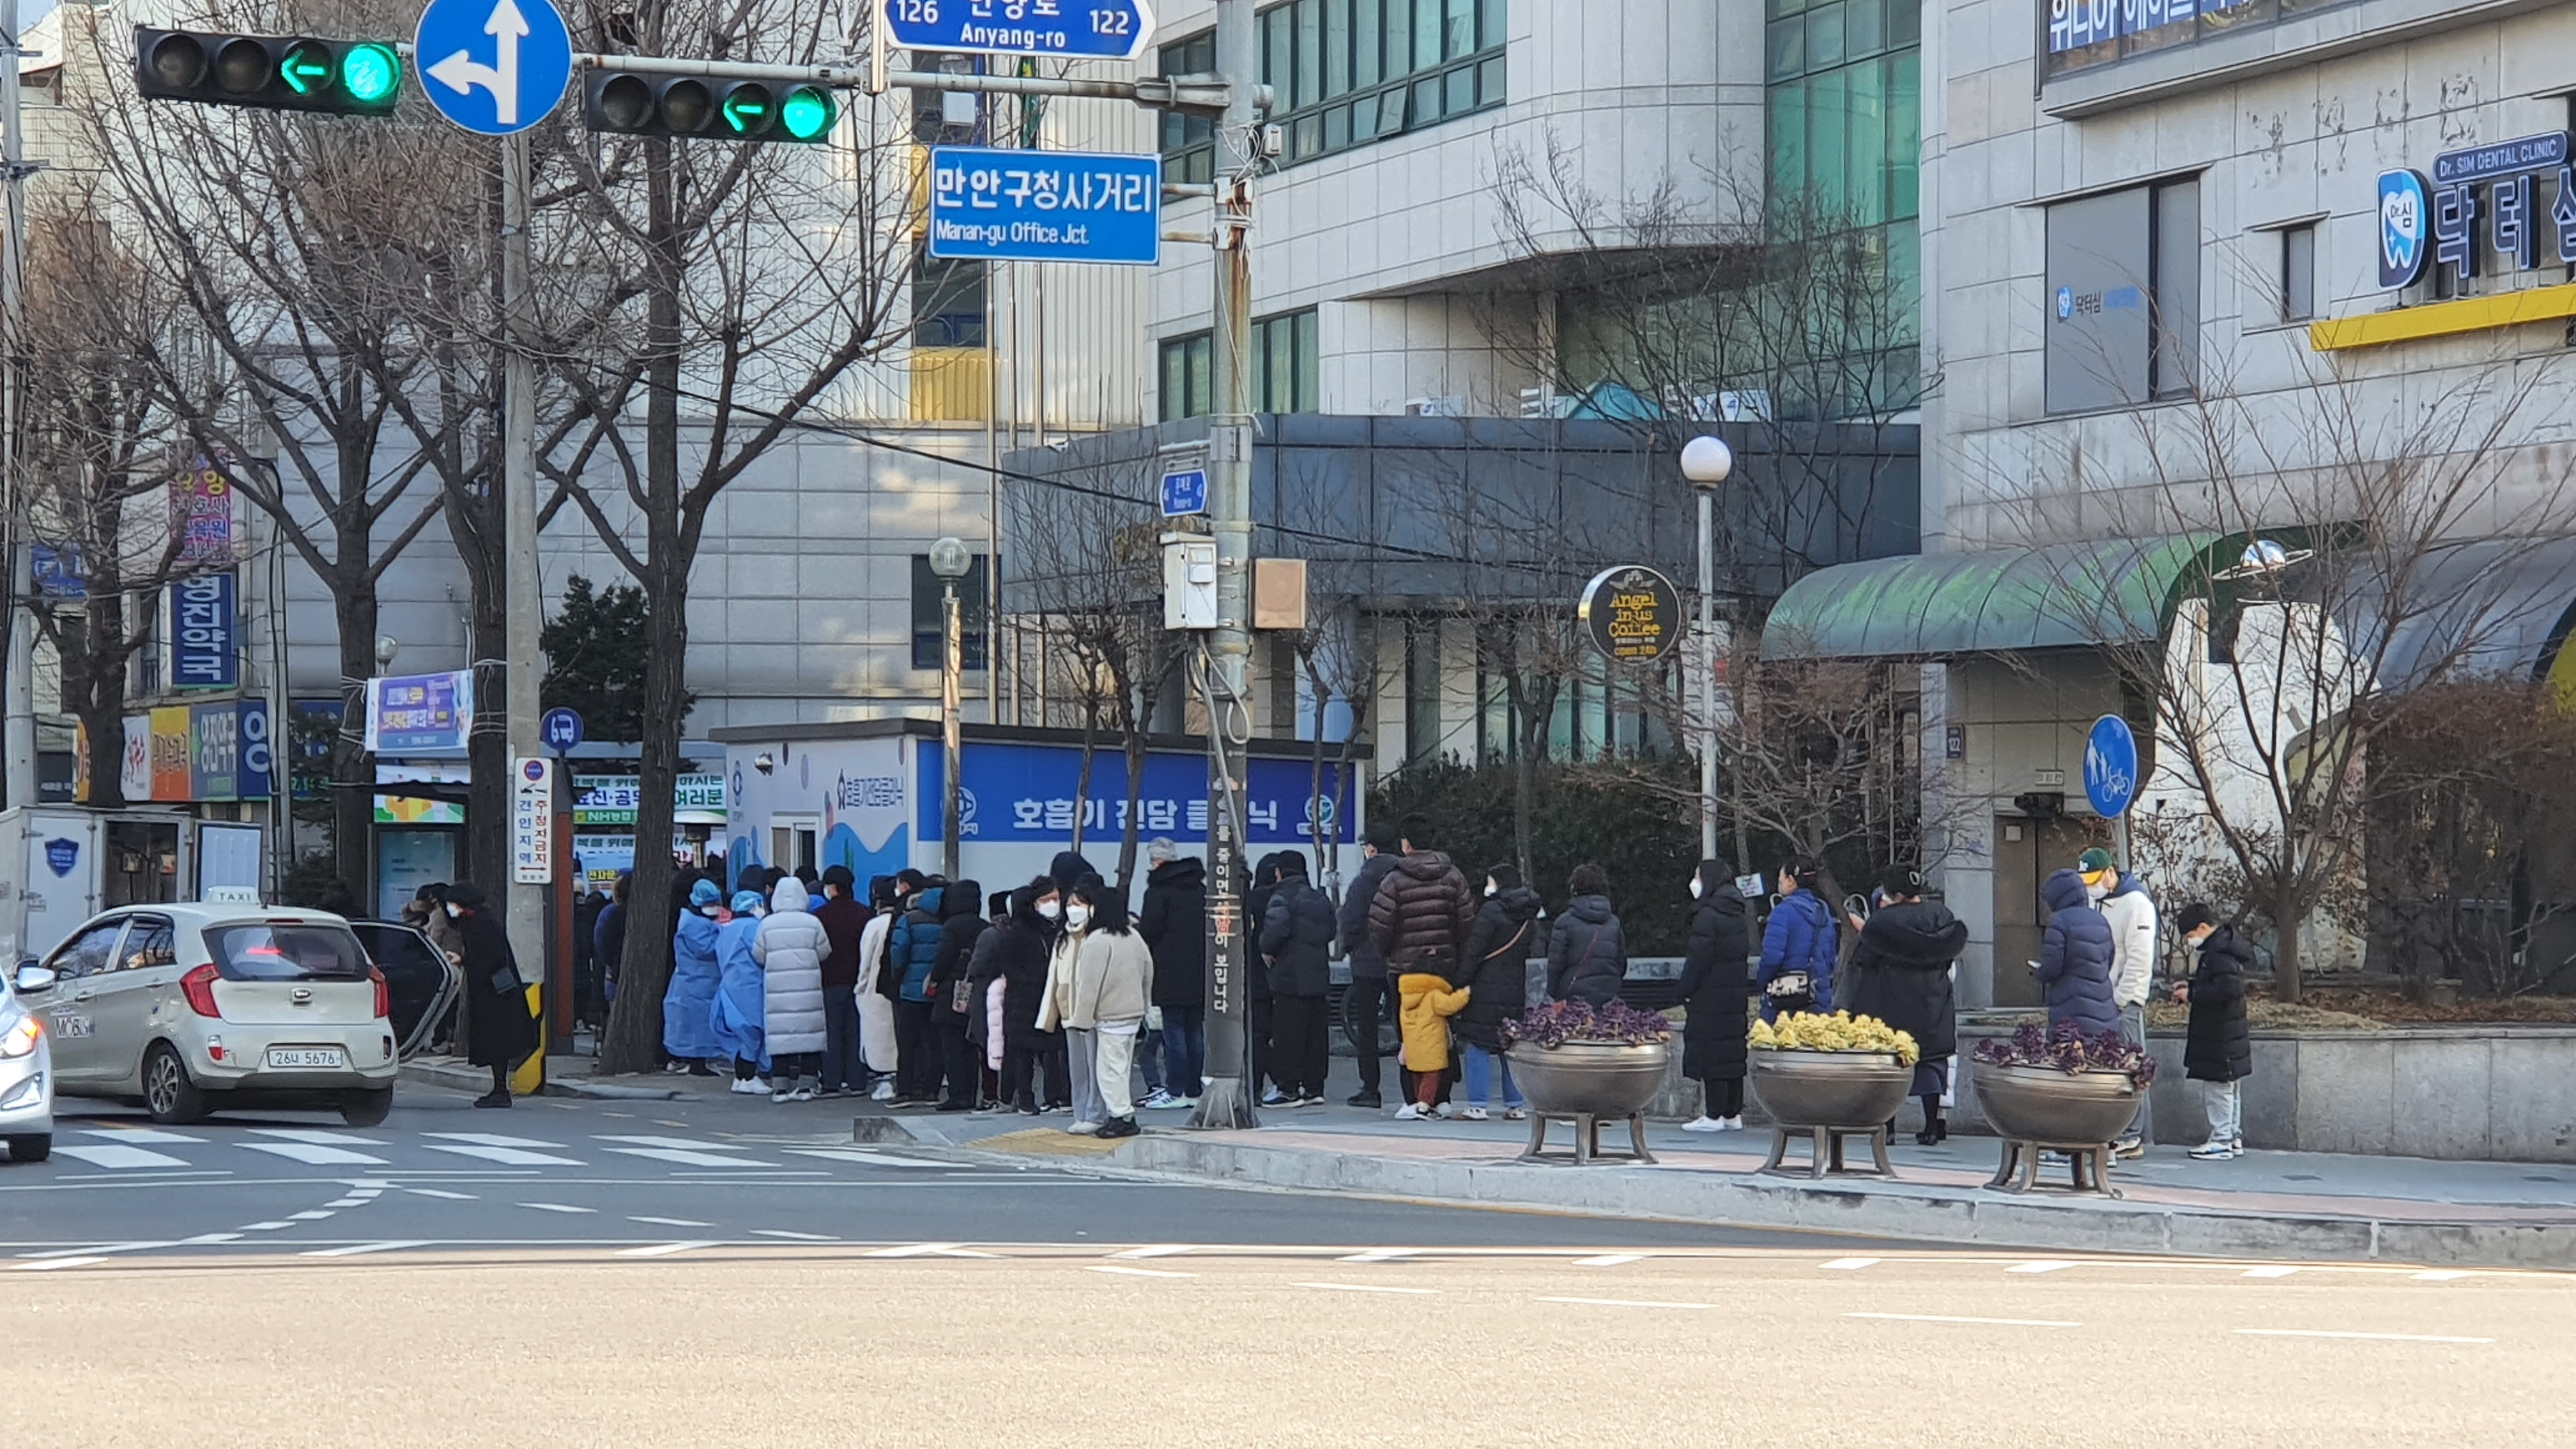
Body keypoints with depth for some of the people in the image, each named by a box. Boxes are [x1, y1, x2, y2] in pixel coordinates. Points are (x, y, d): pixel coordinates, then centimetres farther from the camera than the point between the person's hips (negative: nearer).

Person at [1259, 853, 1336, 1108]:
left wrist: (1267, 950, -10)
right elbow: (1332, 930, 19)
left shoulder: (1282, 898, -10)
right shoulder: (1320, 899, 14)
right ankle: (1314, 1088, 13)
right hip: (1318, 976, 7)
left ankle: (1289, 1089, -6)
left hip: (1289, 976, -7)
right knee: (1316, 1033, 10)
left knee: (1287, 1033, -4)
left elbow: (1277, 927, -25)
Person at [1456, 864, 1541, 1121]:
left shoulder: (1492, 911, -10)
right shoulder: (1529, 918, 11)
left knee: (1478, 1047, -4)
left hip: (1487, 989, -7)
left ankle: (1478, 1105, -8)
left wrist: (1465, 984, -8)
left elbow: (1475, 950, -12)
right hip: (1516, 991, 7)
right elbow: (1530, 952, 15)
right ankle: (1516, 1104, 11)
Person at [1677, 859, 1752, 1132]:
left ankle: (1714, 1115, -6)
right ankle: (1734, 1113, 13)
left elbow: (1698, 958, -16)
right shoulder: (1740, 916, 12)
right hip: (1736, 992, 8)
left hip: (1711, 996, -8)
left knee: (1710, 1051, -5)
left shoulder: (1707, 916, -14)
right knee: (1733, 1051, 10)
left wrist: (1687, 991, -7)